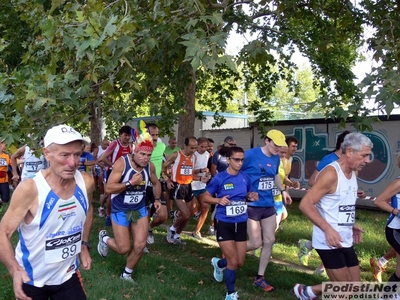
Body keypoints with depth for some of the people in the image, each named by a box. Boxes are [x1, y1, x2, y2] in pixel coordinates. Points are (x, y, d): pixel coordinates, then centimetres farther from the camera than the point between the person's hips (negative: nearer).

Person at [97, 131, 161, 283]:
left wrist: (157, 199, 1)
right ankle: (104, 238, 36)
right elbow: (109, 188, -26)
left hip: (140, 209, 4)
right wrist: (130, 182, -34)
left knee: (140, 245, -1)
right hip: (120, 211, -4)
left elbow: (156, 183, 16)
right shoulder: (122, 163, -22)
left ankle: (126, 274, 26)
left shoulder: (150, 166, -6)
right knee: (124, 249, 2)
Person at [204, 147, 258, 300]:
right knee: (233, 262, -3)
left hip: (241, 223, 5)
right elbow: (205, 197, -5)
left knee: (240, 263, 12)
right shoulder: (219, 178, -12)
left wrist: (252, 197, -7)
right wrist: (219, 200, -23)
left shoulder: (245, 178, 0)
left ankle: (219, 263, 46)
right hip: (224, 224, -5)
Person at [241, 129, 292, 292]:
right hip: (251, 206, -7)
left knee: (269, 241, 6)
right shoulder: (250, 154, -17)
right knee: (256, 243, -3)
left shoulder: (276, 158, 4)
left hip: (268, 205, 7)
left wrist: (283, 190, 11)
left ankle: (260, 278, 20)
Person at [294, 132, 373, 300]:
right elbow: (305, 204, -23)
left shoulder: (353, 173, 9)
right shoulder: (331, 173, -18)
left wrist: (351, 225, 12)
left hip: (345, 242, 9)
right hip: (329, 242, -9)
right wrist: (328, 229, -31)